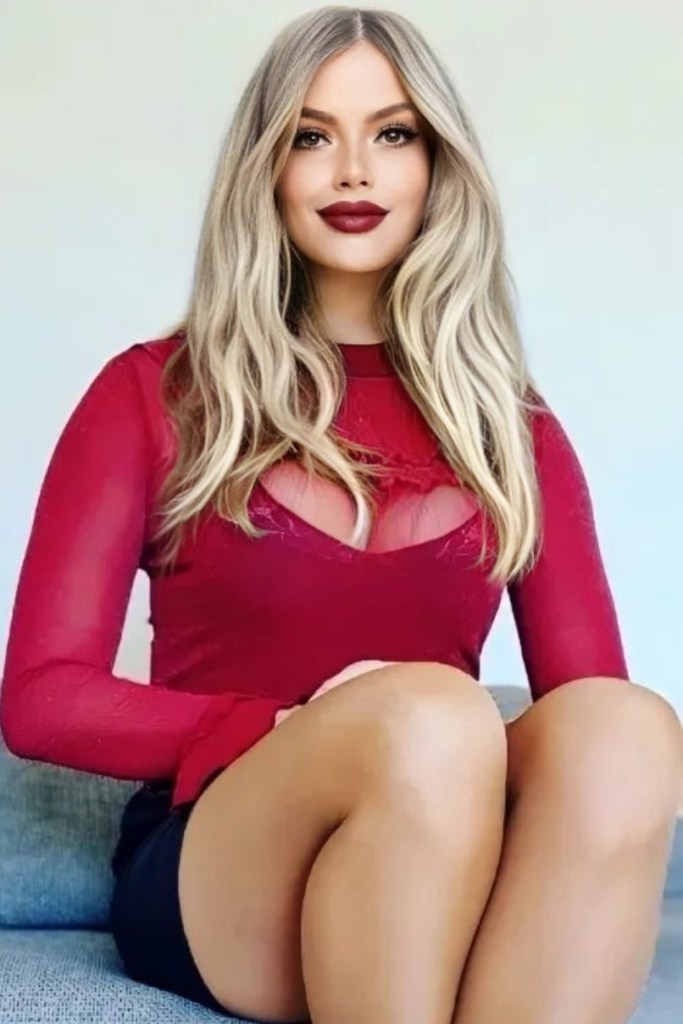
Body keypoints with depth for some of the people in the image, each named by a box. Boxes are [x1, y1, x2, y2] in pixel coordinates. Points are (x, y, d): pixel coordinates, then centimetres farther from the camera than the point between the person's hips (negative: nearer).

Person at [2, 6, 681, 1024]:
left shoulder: (513, 427, 11)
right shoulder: (154, 392, 5)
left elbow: (592, 698, 5)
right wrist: (290, 733, -15)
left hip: (460, 873, 3)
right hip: (206, 876, -2)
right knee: (430, 714, -34)